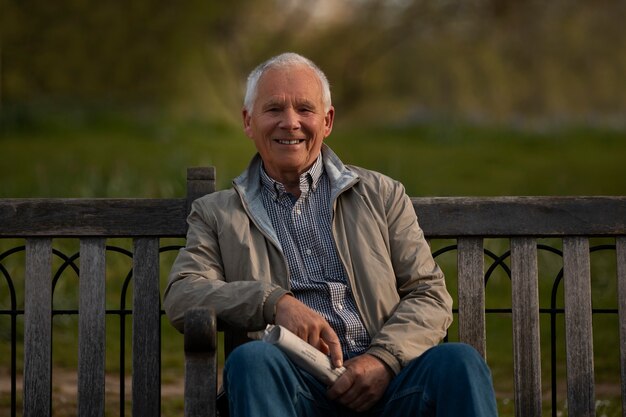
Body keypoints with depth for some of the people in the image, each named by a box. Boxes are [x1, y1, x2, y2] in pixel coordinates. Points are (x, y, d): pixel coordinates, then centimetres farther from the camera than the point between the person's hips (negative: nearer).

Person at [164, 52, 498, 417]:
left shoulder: (381, 195, 21)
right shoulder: (216, 214, 19)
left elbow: (430, 295, 13)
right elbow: (181, 297, 3)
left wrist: (383, 359, -9)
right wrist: (275, 301, -15)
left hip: (380, 381, 1)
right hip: (292, 385, -1)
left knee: (458, 361, -31)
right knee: (252, 358, -36)